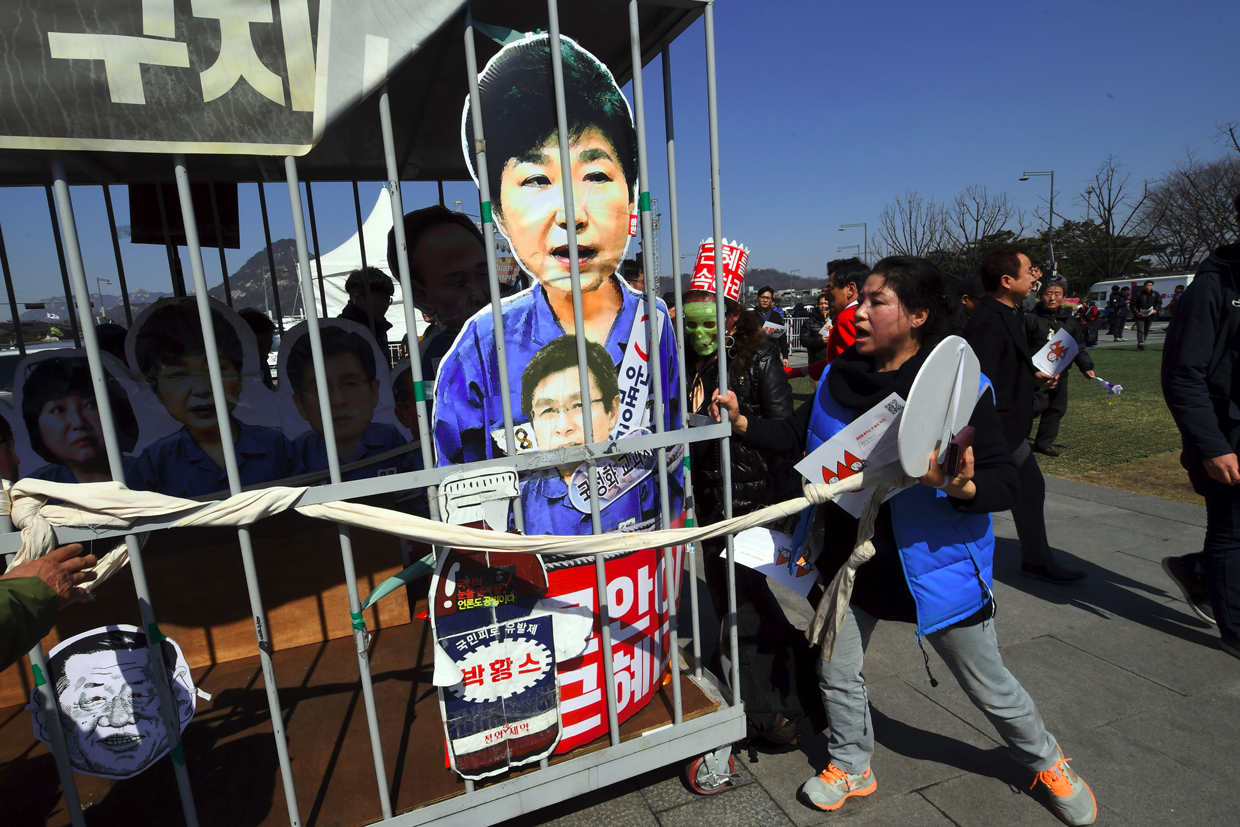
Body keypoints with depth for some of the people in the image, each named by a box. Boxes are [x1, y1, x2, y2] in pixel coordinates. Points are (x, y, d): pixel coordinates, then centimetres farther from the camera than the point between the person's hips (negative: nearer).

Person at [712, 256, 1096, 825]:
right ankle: (851, 768, 45)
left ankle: (1046, 761, 50)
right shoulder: (839, 378, -3)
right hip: (851, 554, 5)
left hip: (935, 561, -4)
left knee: (988, 684, 18)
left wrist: (962, 489, -39)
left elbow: (1008, 483, -17)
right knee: (837, 671, 18)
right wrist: (741, 423, -14)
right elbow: (795, 437, 3)